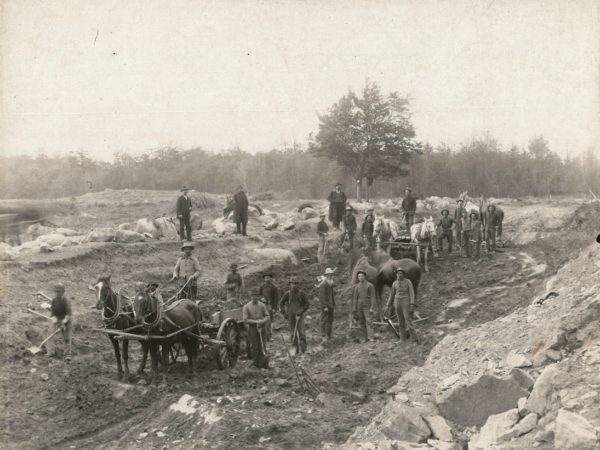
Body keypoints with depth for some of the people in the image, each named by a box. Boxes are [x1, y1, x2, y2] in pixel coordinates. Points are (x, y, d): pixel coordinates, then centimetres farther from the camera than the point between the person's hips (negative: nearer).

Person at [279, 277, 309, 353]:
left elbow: (307, 304, 1)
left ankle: (303, 348, -6)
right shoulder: (287, 294, -4)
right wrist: (284, 313, 2)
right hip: (290, 316, 2)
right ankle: (296, 347, 19)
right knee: (293, 333, 6)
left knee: (301, 331, -12)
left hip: (299, 315, -2)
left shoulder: (301, 293, -6)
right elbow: (281, 303, 9)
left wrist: (301, 311, -12)